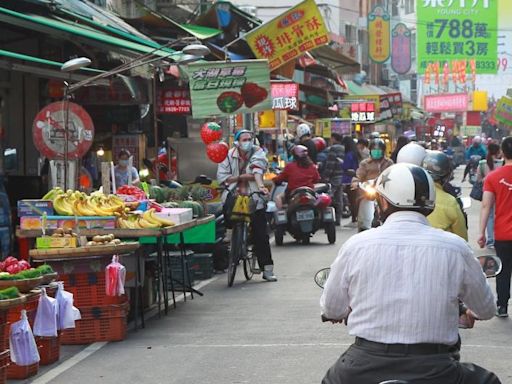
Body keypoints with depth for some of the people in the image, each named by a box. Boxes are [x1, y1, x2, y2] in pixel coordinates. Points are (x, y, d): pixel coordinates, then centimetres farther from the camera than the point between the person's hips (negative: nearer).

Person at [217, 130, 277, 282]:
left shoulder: (258, 153, -1)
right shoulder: (229, 155, 2)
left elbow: (258, 170, -19)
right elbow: (221, 176, -2)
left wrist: (260, 185, -37)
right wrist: (241, 177, -13)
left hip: (254, 199, 0)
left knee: (261, 235, 0)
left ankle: (267, 269, 4)